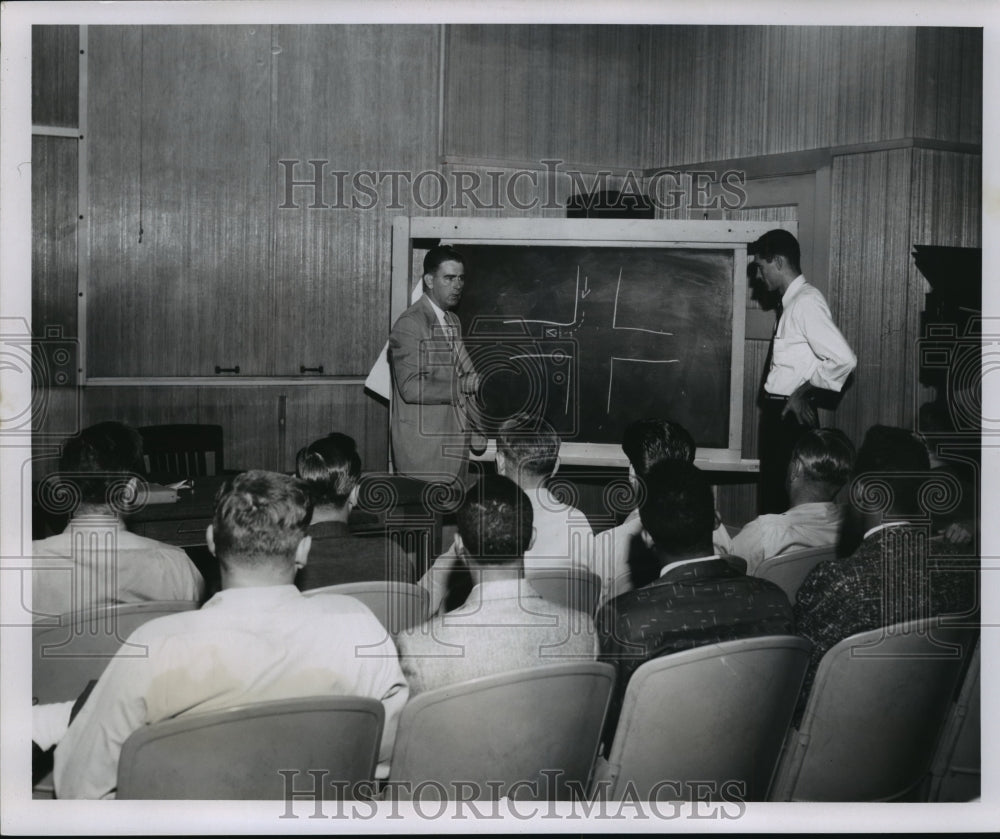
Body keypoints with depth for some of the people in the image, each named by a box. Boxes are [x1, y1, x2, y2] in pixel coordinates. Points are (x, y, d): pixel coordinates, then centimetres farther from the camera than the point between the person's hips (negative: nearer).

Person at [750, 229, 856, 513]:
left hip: (792, 416, -9)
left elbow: (844, 359, -24)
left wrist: (804, 393, -15)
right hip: (779, 414, 9)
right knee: (772, 493, 13)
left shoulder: (806, 303, -16)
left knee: (785, 496, -5)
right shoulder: (793, 301, 12)